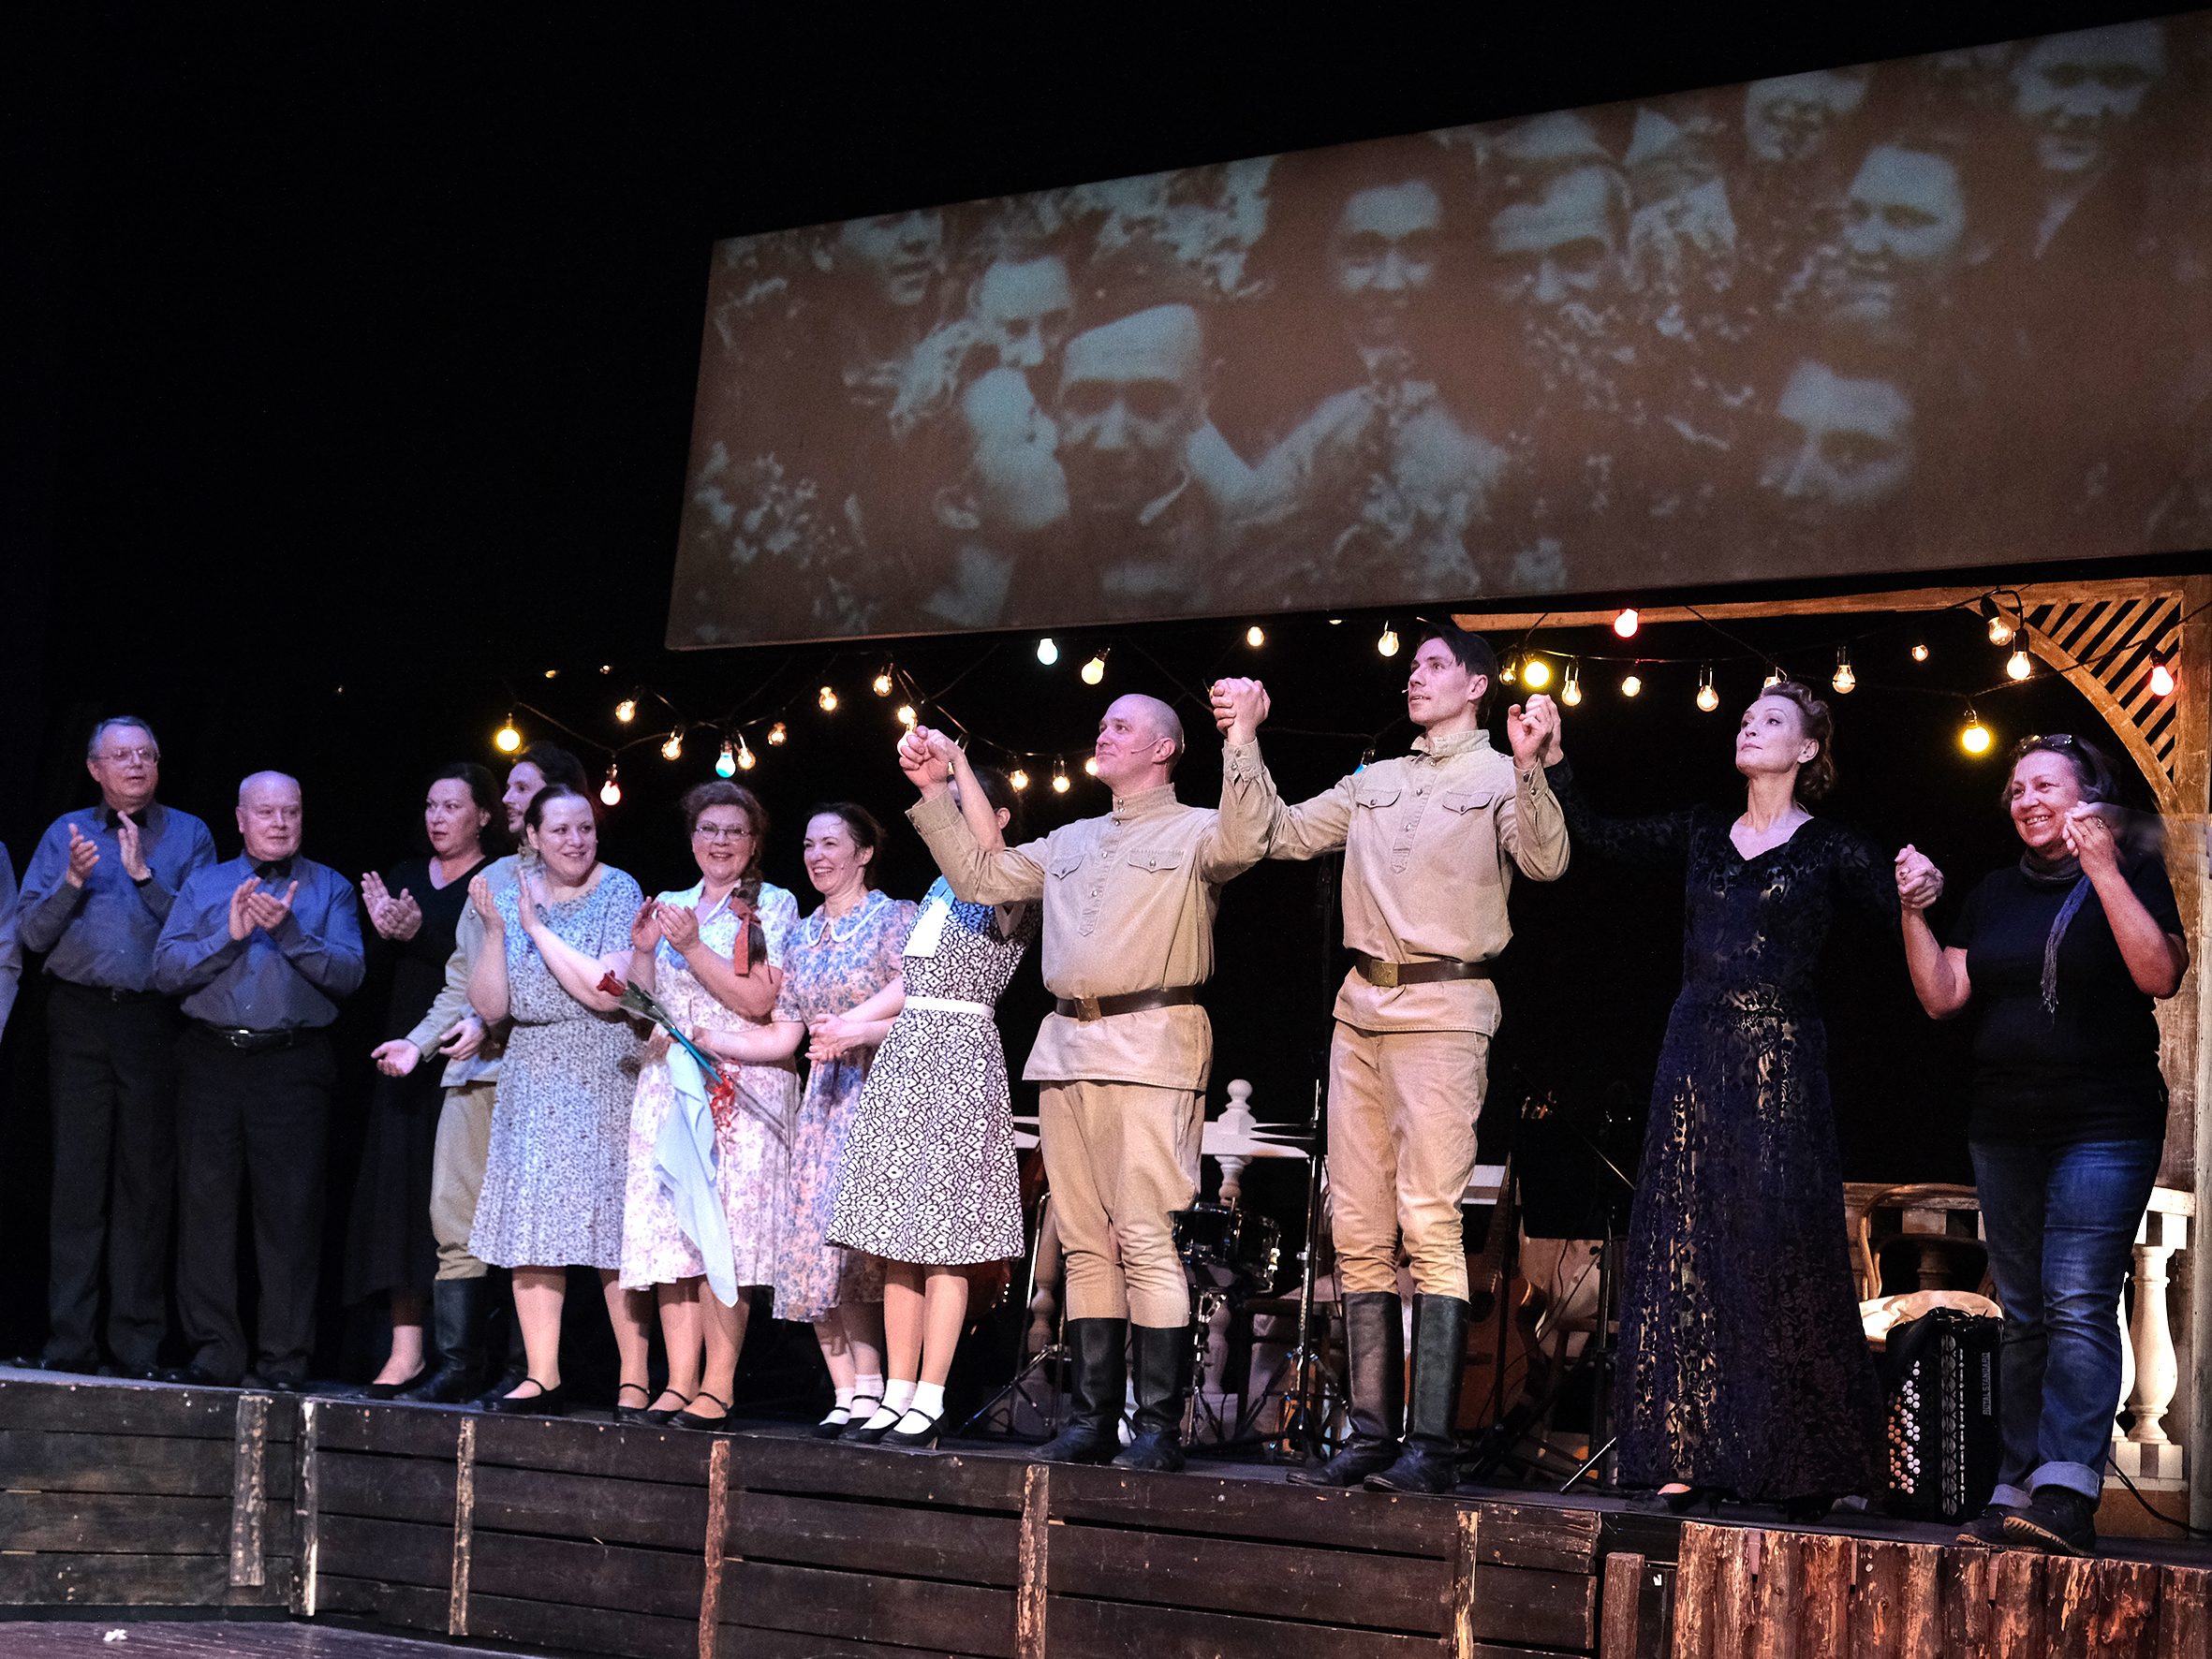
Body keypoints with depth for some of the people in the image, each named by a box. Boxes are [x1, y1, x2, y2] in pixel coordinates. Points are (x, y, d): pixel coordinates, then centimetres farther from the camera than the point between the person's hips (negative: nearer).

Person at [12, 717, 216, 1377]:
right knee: (78, 1175, -1)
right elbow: (34, 933, 6)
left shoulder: (188, 835, 9)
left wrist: (143, 875, -12)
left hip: (155, 1019, -1)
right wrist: (73, 881, -10)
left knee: (147, 1179, -1)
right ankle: (70, 1344, 3)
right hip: (80, 1018, 1)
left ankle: (138, 1347, 4)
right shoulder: (66, 833, 13)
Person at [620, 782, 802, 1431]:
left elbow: (758, 1001, -8)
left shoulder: (772, 905, 4)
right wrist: (643, 946, -1)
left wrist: (692, 947, -13)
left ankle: (718, 1387, -9)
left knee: (727, 1229, -10)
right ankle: (679, 1381, -1)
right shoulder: (671, 906, 17)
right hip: (669, 1084, 4)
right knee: (670, 1228, -3)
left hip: (740, 1084, -4)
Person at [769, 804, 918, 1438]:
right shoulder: (804, 933, 18)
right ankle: (850, 1394, 2)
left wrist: (859, 1033, -19)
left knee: (853, 1239, -15)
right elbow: (785, 1034, 15)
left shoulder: (898, 918, -1)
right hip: (825, 1099, 6)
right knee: (813, 1245, -2)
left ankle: (868, 1390, -9)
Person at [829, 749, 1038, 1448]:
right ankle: (897, 1395, 9)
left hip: (960, 1054, -8)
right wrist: (851, 1022, 15)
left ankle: (929, 1402, -7)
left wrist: (957, 763, -29)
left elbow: (986, 850, -27)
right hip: (904, 1055, 8)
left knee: (943, 1240, -8)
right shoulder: (941, 888, 19)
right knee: (897, 1240, 6)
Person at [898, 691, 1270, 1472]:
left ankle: (1159, 1425, -11)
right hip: (1066, 1048, 7)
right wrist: (933, 793, 21)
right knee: (1086, 1240, 7)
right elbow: (978, 878, 25)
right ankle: (1093, 1417, 11)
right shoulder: (1071, 842, 24)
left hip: (1149, 1047, -7)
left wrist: (1240, 741, -23)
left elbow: (1244, 843, -17)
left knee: (1146, 1239, -12)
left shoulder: (1194, 831, 5)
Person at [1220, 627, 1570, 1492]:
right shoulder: (1374, 782, 21)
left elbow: (1545, 860, -15)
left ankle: (1431, 1444, -15)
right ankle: (1372, 1434, 9)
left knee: (1429, 1220, -14)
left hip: (1445, 1007, -6)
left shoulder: (1499, 777, 2)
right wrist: (1244, 742, 14)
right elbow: (1281, 834, 21)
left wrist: (1529, 768, -31)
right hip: (1362, 1006, 7)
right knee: (1358, 1227, 4)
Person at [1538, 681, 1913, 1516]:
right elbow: (1603, 838, 10)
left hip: (1780, 1058, -4)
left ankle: (1805, 1467, 3)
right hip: (1696, 1051, 4)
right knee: (1684, 1246, 0)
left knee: (1779, 1250, -6)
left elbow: (1898, 919, -5)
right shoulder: (1702, 834, 15)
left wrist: (1918, 893, -27)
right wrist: (1551, 761, 1)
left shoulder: (1830, 848, 3)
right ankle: (1691, 1455, 3)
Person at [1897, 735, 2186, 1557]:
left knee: (2078, 1304, -16)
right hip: (2006, 1132, 6)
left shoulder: (2131, 878, -1)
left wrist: (2103, 869, -21)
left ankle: (2067, 1491, -22)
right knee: (2024, 1318, 7)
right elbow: (1942, 996, 9)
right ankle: (2015, 1494, 9)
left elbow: (2160, 974, -17)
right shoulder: (1996, 894, 14)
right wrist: (1916, 912, -3)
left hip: (2105, 1126, -6)